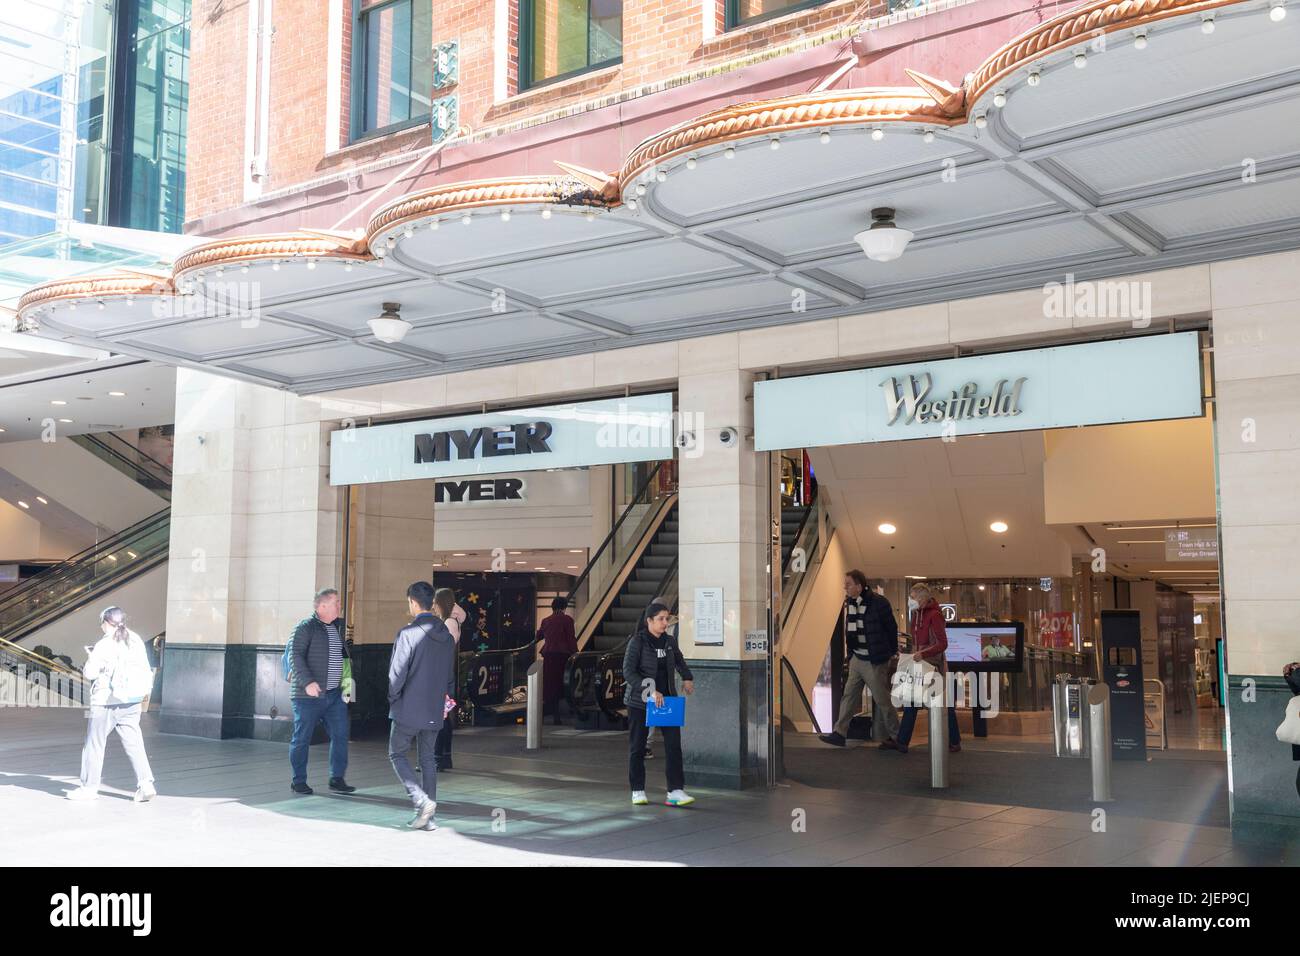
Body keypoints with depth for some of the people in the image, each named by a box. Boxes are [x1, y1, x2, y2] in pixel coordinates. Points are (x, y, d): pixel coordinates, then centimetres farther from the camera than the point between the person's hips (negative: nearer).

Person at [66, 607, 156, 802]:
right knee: (134, 744, 5)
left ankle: (89, 786, 16)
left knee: (94, 744, 9)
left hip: (106, 701, -5)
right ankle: (145, 784, -5)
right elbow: (146, 670, 9)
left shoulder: (104, 646, -14)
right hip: (131, 702, 5)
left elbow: (89, 673, -11)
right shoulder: (136, 641, 4)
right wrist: (145, 690, 22)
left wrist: (90, 660, 6)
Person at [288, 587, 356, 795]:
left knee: (340, 734, 1)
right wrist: (307, 682, -26)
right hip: (308, 694, -7)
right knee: (302, 738, 3)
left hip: (334, 694, 7)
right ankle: (298, 781, 15)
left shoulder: (338, 626, 15)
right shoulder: (305, 627, -8)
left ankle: (337, 779, 9)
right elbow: (296, 655, -16)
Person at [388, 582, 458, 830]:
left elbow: (397, 672, -15)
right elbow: (450, 676, 11)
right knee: (427, 759, 14)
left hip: (409, 708, -6)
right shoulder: (447, 636, 6)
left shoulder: (408, 633, -16)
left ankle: (422, 800, -10)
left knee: (397, 754, 8)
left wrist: (393, 699, 0)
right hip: (435, 710, 6)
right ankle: (427, 817, 15)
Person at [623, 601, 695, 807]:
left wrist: (687, 678, 8)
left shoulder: (669, 641, 6)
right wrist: (650, 691, -27)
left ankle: (676, 791, -4)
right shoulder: (637, 642, -11)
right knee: (637, 747, 5)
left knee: (674, 744, -6)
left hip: (666, 699, 4)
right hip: (639, 701, -4)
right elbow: (628, 672, -18)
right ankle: (638, 791, 18)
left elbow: (680, 661, 26)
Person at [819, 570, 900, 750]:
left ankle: (896, 737, 13)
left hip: (875, 661, -7)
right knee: (849, 696, 8)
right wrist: (850, 654, 13)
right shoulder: (849, 603, 5)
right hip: (856, 659, 7)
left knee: (882, 700, 0)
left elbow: (892, 628, -8)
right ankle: (839, 733, 13)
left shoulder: (878, 602, -16)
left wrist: (892, 654, -3)